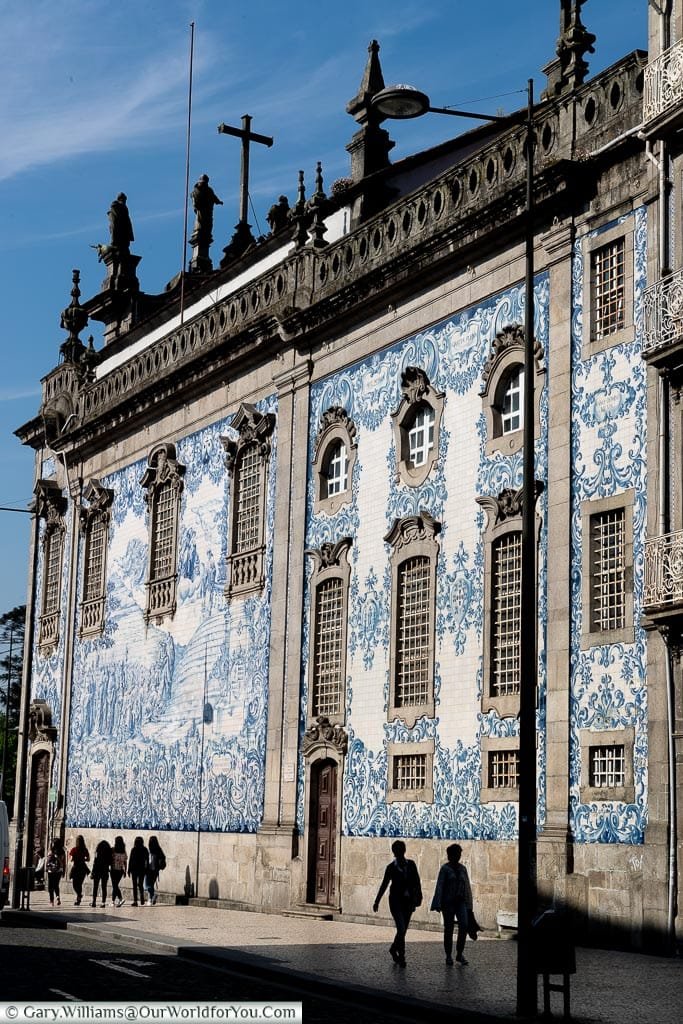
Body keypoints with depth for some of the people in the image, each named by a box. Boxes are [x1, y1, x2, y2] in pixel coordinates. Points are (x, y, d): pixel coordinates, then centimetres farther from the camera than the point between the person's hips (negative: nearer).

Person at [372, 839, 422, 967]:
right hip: (396, 900, -3)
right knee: (401, 929, -13)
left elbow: (416, 882, 4)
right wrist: (377, 901, 6)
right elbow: (384, 885, 4)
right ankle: (401, 957, -4)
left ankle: (393, 948, 36)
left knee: (403, 929, 12)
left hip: (408, 901, 3)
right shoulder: (391, 867, -3)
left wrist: (418, 897, -6)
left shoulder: (411, 865, 3)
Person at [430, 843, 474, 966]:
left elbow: (467, 886, 14)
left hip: (461, 901, 3)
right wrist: (438, 904, -16)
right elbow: (440, 886, -9)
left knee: (464, 925, -14)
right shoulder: (445, 868, -3)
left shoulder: (462, 868, 10)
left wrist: (468, 904, 11)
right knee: (448, 928, 1)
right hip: (448, 902, -3)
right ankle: (449, 956, 12)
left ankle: (460, 953, -3)